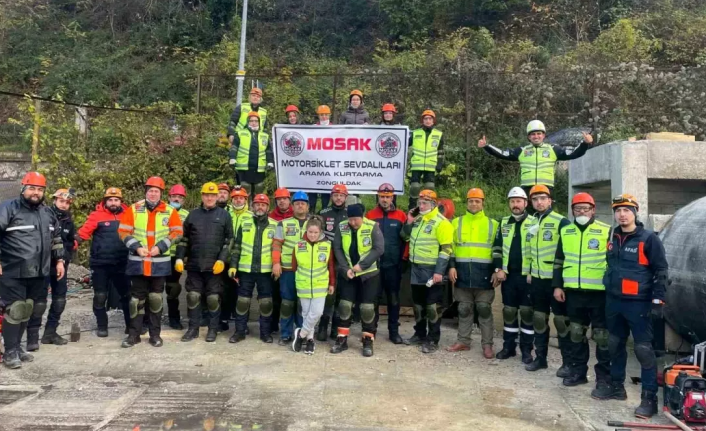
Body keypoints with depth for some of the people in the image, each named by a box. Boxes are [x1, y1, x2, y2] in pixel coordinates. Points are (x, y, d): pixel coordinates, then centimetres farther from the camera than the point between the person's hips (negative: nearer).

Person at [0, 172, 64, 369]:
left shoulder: (48, 213, 14)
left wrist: (59, 260, 18)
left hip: (39, 273, 6)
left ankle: (17, 347, 25)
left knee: (27, 311, 12)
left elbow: (56, 238, 23)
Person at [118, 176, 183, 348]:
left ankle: (155, 333, 17)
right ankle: (134, 334, 16)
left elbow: (177, 232, -1)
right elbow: (124, 231, 2)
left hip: (160, 262, 0)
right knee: (136, 298, 6)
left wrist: (160, 247, -12)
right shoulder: (133, 209, 2)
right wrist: (136, 247, -12)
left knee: (156, 298, 8)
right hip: (137, 261, 0)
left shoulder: (170, 211, 1)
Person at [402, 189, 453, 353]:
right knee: (418, 304, 16)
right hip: (416, 269, 7)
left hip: (432, 270, -7)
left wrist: (439, 271, -22)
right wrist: (409, 223, 3)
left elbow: (446, 249, -17)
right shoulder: (417, 219, 10)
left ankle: (432, 340, 8)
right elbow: (406, 237, 21)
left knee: (432, 306, 0)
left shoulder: (441, 222, -13)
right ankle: (419, 335, 28)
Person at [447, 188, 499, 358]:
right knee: (464, 309, 9)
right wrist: (451, 266, -3)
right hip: (463, 272, 2)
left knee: (484, 310, 2)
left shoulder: (492, 224, 7)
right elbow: (450, 247, 7)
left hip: (484, 273, -1)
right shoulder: (457, 222, 9)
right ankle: (463, 341, 19)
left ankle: (487, 344, 10)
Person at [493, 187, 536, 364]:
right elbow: (497, 247, 11)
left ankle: (527, 349, 12)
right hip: (508, 275, 4)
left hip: (527, 275, -4)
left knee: (527, 312, 3)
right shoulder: (503, 223, 10)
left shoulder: (534, 223, -2)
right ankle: (509, 346, 20)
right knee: (509, 311, 9)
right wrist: (499, 269, 1)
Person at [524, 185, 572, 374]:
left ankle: (568, 362, 10)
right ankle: (540, 357, 24)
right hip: (537, 279, 7)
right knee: (539, 319, 13)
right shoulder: (532, 223, 12)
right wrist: (529, 272, 17)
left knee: (561, 320, 0)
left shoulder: (560, 221, -10)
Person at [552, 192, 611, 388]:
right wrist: (558, 286, 8)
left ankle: (604, 376, 15)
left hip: (599, 292, -4)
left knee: (602, 335, 3)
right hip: (574, 292, 4)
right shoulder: (565, 231, 10)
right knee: (575, 333, 13)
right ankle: (577, 371, 26)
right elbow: (559, 261, 14)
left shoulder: (606, 231, -3)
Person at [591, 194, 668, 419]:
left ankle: (649, 397, 4)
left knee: (643, 349, -4)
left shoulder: (649, 238, -8)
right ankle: (616, 386, 28)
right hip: (613, 302, 6)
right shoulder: (612, 238, 10)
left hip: (638, 304, -6)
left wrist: (657, 300, -12)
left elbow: (661, 271, -8)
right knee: (615, 346, 14)